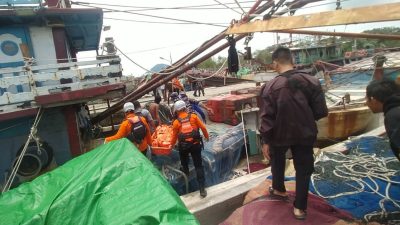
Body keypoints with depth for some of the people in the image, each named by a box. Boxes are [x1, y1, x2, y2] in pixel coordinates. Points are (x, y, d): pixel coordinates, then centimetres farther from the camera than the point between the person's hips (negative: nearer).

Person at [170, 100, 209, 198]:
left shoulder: (176, 122, -3)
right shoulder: (193, 116, -2)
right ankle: (202, 188, 1)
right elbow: (203, 127, 0)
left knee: (184, 161, 31)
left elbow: (174, 137, 5)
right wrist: (206, 136, 17)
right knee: (198, 166, 4)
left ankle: (185, 173, 53)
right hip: (195, 144, 1)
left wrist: (171, 144, 24)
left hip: (183, 146, 0)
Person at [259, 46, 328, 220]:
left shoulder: (270, 87, -18)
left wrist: (265, 141, -6)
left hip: (280, 134, -1)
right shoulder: (312, 82, -11)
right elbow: (321, 112, -7)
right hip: (304, 133, 1)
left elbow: (267, 118, -16)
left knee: (277, 161, 27)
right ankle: (299, 207, 22)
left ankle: (279, 190, 46)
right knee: (304, 168, 15)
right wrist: (306, 118, 13)